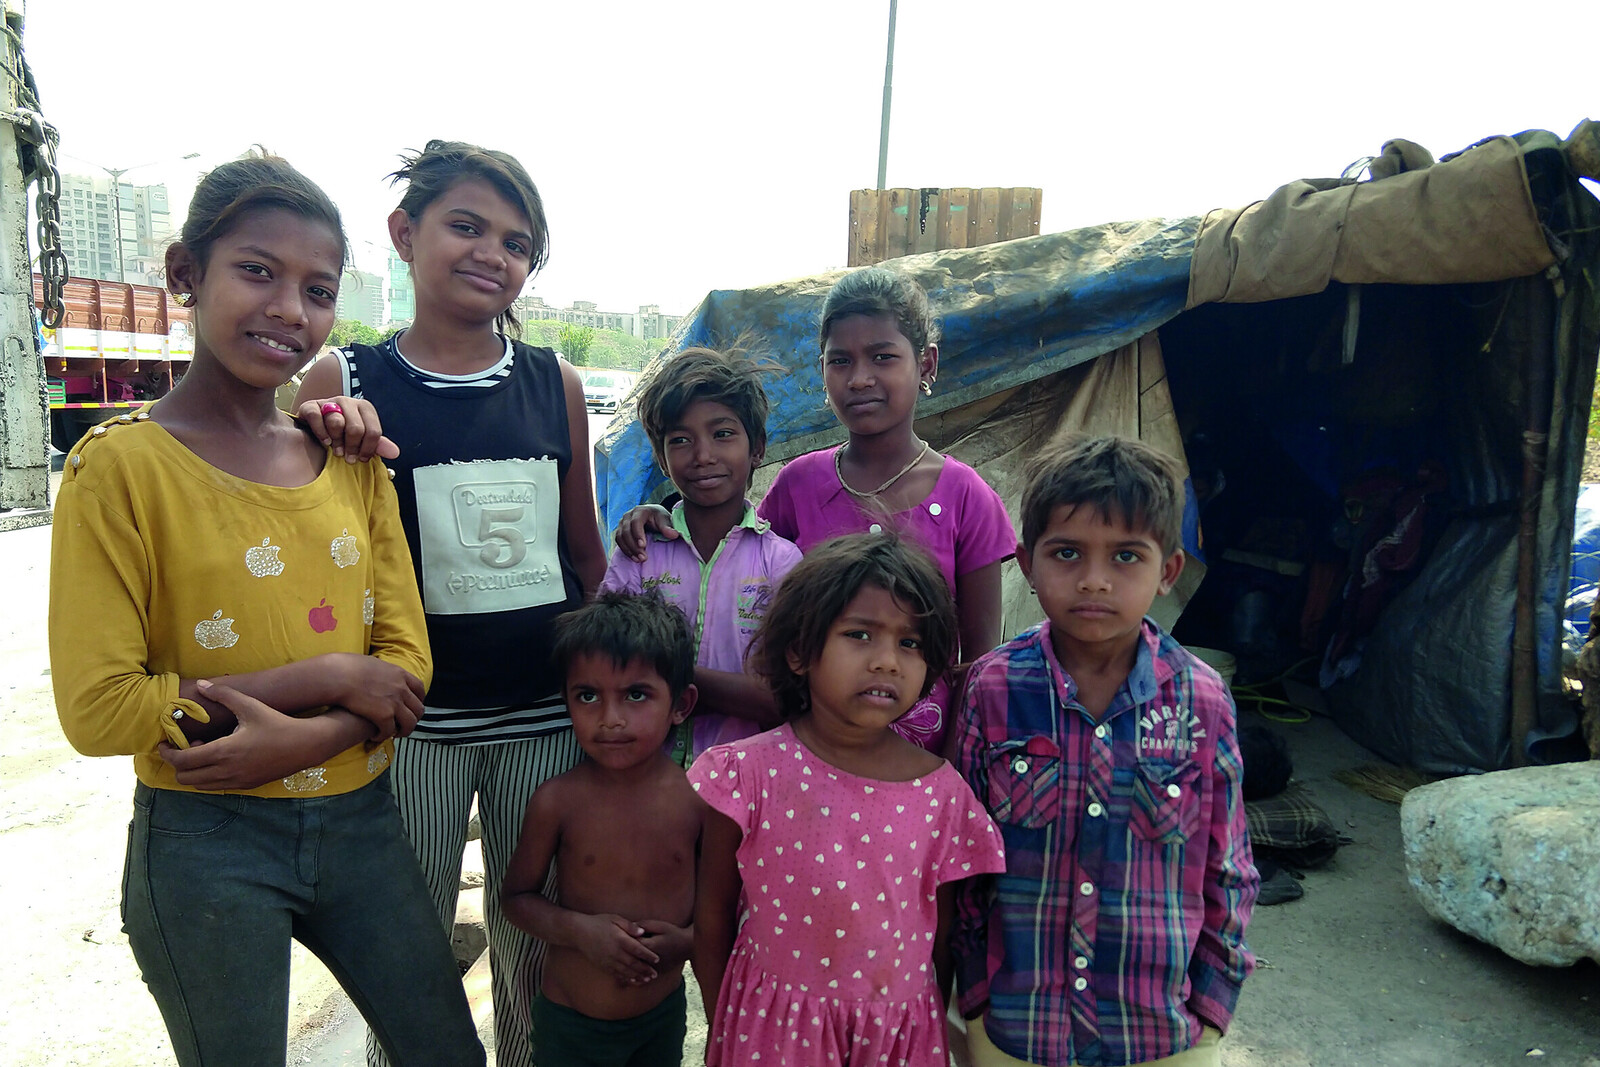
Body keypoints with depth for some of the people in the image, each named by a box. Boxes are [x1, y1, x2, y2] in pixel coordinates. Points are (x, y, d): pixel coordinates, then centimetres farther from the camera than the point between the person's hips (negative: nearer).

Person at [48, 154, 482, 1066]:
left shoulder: (351, 457, 3)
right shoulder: (123, 464, -11)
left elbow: (406, 662, 0)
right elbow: (98, 709, -15)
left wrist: (304, 740, -18)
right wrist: (329, 677, -17)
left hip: (361, 819, 5)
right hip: (206, 844, -4)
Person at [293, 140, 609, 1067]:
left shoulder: (556, 384, 3)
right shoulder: (344, 384, -4)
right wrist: (330, 450, -19)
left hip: (546, 711, 2)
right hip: (413, 718, -2)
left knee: (537, 948, 18)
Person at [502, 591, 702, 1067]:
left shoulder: (698, 798, -14)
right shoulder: (557, 801, -16)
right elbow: (518, 895, -4)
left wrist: (690, 938, -18)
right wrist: (579, 928, -20)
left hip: (663, 1015, 1)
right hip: (569, 1023, -1)